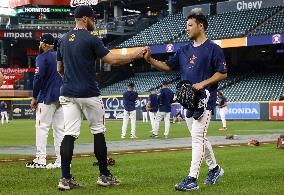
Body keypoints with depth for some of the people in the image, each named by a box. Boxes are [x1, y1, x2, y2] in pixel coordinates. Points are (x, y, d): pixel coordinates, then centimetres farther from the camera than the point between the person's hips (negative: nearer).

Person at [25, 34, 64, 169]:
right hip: (62, 97, 7)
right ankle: (61, 161, 7)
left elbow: (38, 78, -15)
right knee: (60, 129, 8)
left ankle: (40, 160, -7)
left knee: (42, 127, -3)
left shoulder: (42, 58, -7)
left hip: (47, 97, -7)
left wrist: (34, 98, -8)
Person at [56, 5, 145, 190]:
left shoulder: (63, 40, 12)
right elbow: (112, 59, -12)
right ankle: (104, 175, 13)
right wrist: (135, 55, -3)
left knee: (69, 134, 1)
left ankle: (66, 178, -5)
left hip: (68, 94, 6)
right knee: (98, 132, 7)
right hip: (89, 94, -6)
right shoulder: (90, 39, -9)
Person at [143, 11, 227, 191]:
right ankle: (214, 168, 32)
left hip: (205, 99, -8)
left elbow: (223, 73, -8)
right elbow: (168, 66, 17)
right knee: (199, 138, 15)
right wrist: (150, 59, 1)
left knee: (198, 137, -14)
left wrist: (203, 84, -18)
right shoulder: (184, 50, 15)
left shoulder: (213, 49, -6)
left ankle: (192, 179, -17)